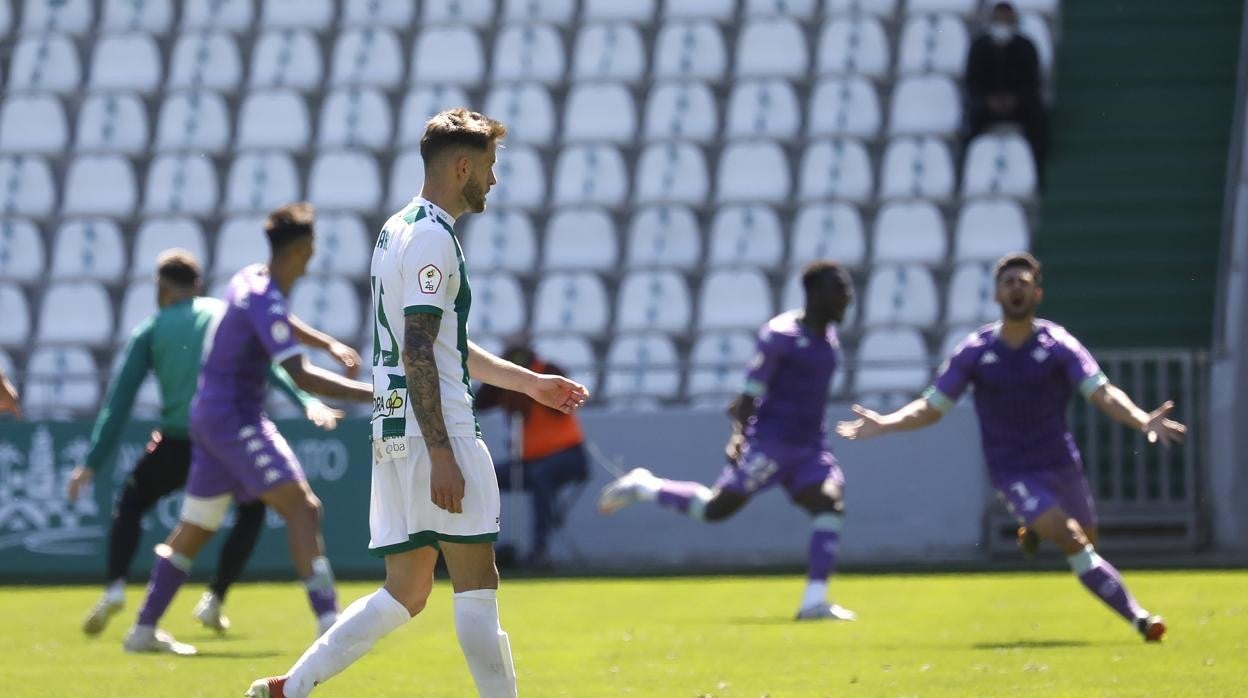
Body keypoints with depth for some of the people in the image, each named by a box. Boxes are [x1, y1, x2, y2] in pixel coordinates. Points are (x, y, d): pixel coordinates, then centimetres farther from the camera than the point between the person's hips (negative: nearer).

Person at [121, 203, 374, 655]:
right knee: (302, 508, -16)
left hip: (212, 413, 10)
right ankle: (330, 625, -27)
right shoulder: (263, 300, -21)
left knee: (194, 529, 16)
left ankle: (144, 630, 22)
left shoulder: (252, 280, 9)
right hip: (234, 418, -10)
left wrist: (330, 345, 24)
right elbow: (301, 377, -28)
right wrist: (370, 394, -30)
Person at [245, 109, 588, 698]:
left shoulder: (399, 230, 20)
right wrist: (442, 457, -22)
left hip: (393, 430, 10)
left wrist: (530, 383, 32)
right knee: (477, 584, -5)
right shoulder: (432, 238, -12)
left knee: (405, 593, 9)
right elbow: (418, 352, -19)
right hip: (433, 430, -10)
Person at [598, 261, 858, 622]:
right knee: (717, 507, -9)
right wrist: (740, 432, -21)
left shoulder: (829, 336, 13)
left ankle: (814, 602, -15)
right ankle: (642, 486, 14)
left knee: (829, 503, -13)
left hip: (810, 445, 7)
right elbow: (753, 388, -15)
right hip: (771, 439, -7)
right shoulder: (781, 334, -13)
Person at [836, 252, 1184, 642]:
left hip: (1061, 464, 2)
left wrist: (1142, 420, -37)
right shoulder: (975, 351, -5)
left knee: (1086, 542, 9)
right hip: (1013, 473, -2)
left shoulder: (1058, 344, -7)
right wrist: (884, 424, -13)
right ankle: (1138, 618, -16)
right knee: (1073, 541, -20)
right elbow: (932, 408, 2)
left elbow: (1102, 393, -18)